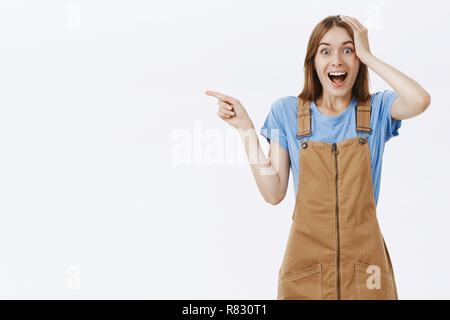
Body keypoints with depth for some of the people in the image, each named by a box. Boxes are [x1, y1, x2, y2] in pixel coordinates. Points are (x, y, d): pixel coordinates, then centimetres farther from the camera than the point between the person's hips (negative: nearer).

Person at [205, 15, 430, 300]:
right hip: (306, 260, 0)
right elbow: (274, 193, -3)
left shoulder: (377, 109, 0)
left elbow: (420, 100, -23)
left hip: (364, 261, 0)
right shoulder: (286, 111, 1)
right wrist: (246, 128, -10)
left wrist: (367, 54, -13)